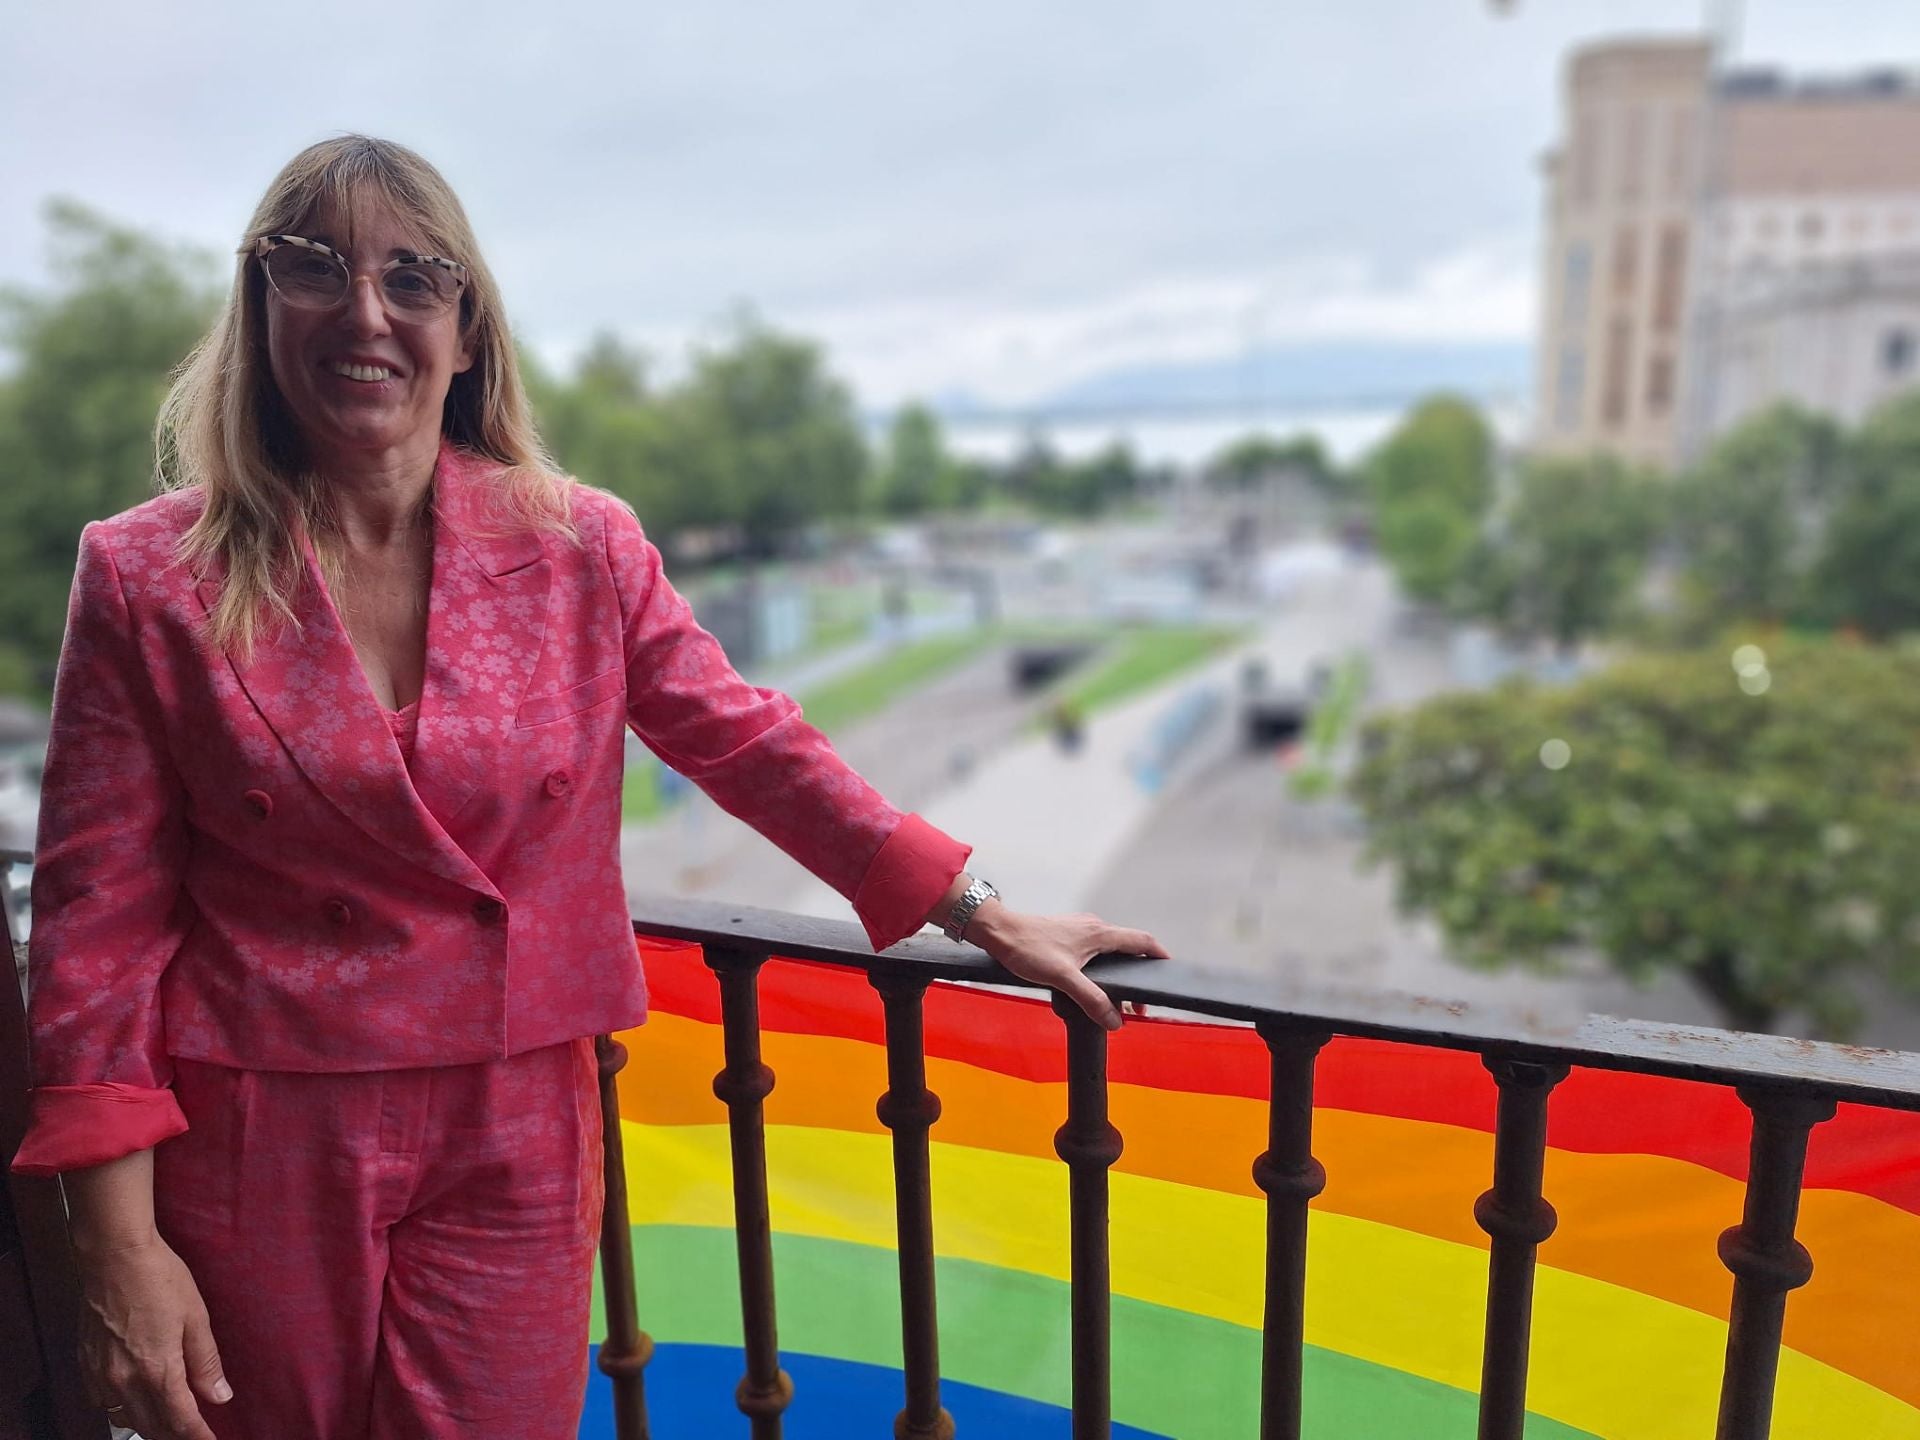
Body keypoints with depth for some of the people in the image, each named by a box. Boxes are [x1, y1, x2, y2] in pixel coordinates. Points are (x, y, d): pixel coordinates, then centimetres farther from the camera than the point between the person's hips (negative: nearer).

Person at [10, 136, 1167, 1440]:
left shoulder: (580, 549, -4)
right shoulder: (149, 578, -6)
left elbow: (755, 748, 0)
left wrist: (988, 918, 0)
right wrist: (120, 1247, -8)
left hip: (516, 1138, 1)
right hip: (255, 1142, 0)